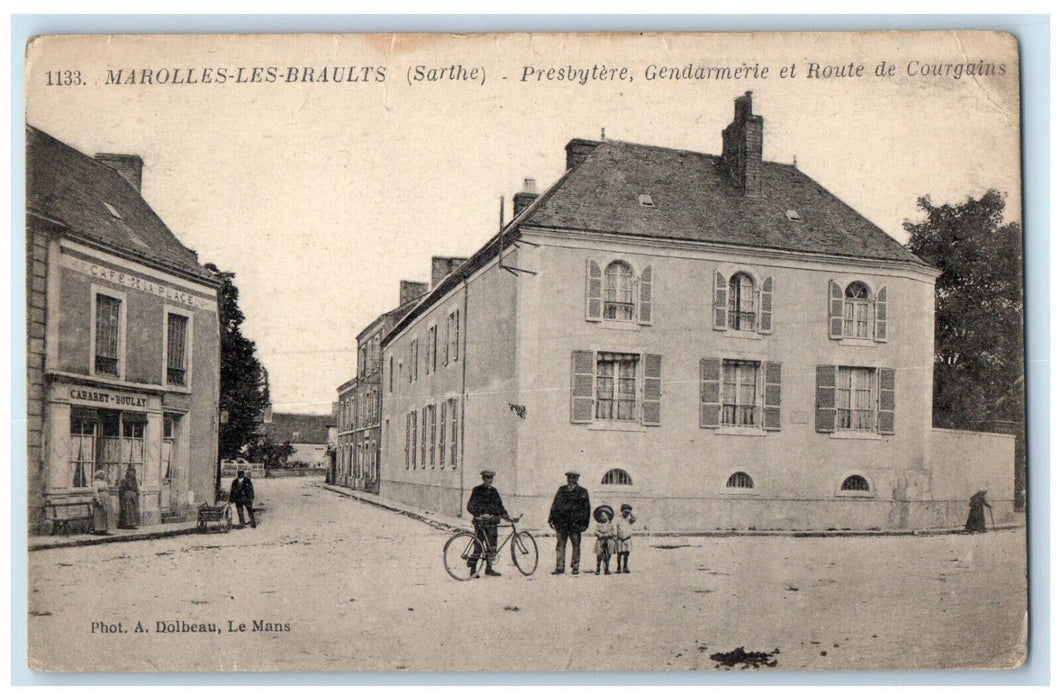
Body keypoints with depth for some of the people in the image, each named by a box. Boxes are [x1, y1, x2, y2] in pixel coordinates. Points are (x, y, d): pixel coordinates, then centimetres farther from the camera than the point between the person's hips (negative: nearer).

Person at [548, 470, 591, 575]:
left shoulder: (583, 492, 6)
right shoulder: (561, 490, 13)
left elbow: (586, 509, 3)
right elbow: (555, 505, 13)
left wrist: (584, 523, -3)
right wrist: (551, 519, 5)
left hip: (575, 523, -2)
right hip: (561, 522, 2)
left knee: (576, 545, 2)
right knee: (560, 545, 2)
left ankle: (575, 567, 11)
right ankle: (559, 567, 6)